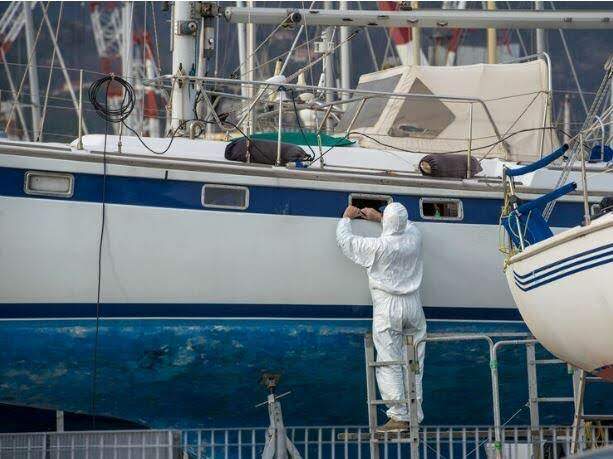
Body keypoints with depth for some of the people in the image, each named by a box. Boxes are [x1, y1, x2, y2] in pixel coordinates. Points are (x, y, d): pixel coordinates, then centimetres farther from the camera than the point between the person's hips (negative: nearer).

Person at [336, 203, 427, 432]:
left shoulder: (377, 247, -13)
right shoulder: (414, 238, 1)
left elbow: (345, 240, 1)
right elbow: (408, 225, 27)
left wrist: (347, 217, 19)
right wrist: (378, 217, 34)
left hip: (388, 308, -5)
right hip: (413, 307, 5)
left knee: (389, 364, -3)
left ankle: (399, 416, -8)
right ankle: (415, 415, 13)